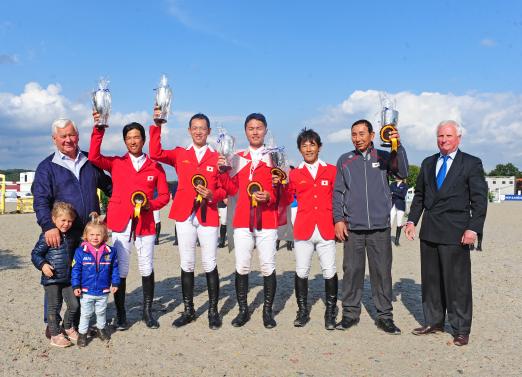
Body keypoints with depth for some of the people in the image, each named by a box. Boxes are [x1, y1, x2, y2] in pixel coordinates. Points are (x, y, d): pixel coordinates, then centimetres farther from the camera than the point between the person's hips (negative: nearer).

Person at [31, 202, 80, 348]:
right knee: (54, 307, 3)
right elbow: (35, 254, -10)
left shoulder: (70, 236, 8)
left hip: (67, 278, 6)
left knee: (74, 304, 7)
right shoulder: (47, 236, -12)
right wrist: (43, 265, -23)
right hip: (51, 279, -6)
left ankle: (68, 327, 31)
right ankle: (55, 334, 16)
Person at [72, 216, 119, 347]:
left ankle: (101, 328, 41)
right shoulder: (81, 252, -13)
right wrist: (76, 286, -11)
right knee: (85, 313, 12)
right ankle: (82, 333, 26)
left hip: (103, 291, 2)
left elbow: (114, 269, 3)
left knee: (101, 312, 21)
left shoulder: (110, 252, -7)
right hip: (86, 291, -2)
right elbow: (76, 270, -9)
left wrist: (115, 283, 1)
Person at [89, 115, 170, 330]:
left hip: (145, 223, 1)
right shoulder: (116, 163, 8)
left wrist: (151, 205, -10)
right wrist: (98, 130, -16)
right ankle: (120, 315, 13)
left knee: (147, 269, 5)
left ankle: (148, 312, 20)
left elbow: (164, 195, 9)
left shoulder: (155, 167, 8)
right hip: (120, 223, 0)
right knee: (120, 270, 1)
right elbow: (94, 157, -9)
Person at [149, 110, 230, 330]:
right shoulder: (180, 154, 9)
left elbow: (225, 188, 5)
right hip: (185, 216, 2)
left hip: (208, 217, -2)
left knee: (210, 265, 2)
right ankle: (188, 311, 21)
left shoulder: (217, 157, 3)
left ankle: (213, 311, 15)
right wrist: (156, 125, -13)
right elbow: (155, 153, -8)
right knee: (186, 265, 9)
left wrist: (213, 195, -16)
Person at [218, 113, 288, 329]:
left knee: (268, 267, -1)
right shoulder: (238, 158, 13)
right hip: (242, 221, 2)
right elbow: (232, 189, 10)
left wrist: (270, 197, -16)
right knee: (241, 267, 0)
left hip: (267, 221, -2)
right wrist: (223, 171, -3)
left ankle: (268, 311, 13)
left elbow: (282, 193, 3)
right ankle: (243, 310, 14)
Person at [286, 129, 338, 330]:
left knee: (330, 271, 1)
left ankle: (330, 313, 16)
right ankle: (303, 311, 18)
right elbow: (287, 200, 5)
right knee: (301, 271, 5)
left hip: (326, 229, -1)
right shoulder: (294, 174, 8)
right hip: (303, 230, 1)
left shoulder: (331, 171, 7)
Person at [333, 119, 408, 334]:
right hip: (352, 227, 1)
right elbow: (338, 192, 9)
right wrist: (338, 219, -1)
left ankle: (384, 315, 13)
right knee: (352, 271, 4)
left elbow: (403, 173, -8)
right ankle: (350, 313, 16)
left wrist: (398, 146, -18)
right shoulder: (345, 161, 11)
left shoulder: (384, 157, 8)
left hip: (380, 227, 0)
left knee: (382, 272, 2)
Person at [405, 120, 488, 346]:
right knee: (430, 279, 12)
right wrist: (412, 220, 6)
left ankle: (461, 329, 12)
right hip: (429, 232, 5)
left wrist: (473, 228, -13)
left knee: (457, 282, 0)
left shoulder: (471, 164, -1)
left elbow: (479, 199, -5)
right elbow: (419, 195, 16)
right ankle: (433, 322, 25)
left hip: (455, 233, -5)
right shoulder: (428, 164, 13)